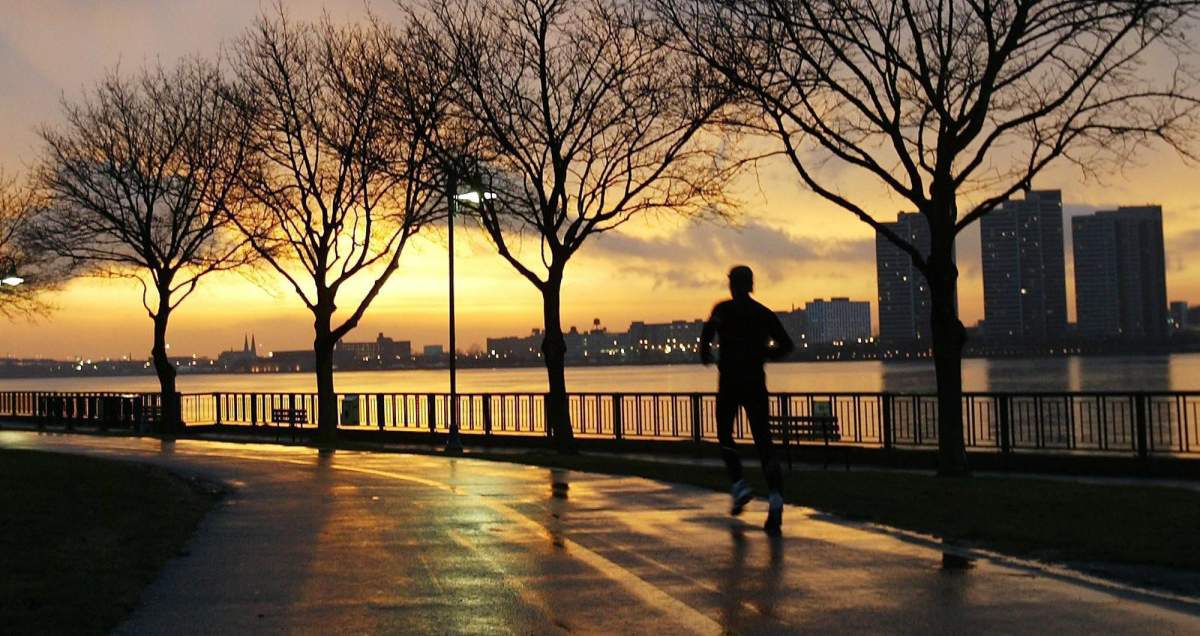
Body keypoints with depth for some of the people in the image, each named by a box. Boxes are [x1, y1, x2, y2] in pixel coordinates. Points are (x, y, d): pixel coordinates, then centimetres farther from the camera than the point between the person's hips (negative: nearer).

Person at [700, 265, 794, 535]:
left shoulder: (723, 309, -1)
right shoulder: (764, 313, 9)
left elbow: (708, 330, -17)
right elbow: (786, 345, 7)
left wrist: (705, 353, 2)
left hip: (730, 381, -3)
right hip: (756, 383, 3)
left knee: (725, 436, 16)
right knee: (763, 441, 2)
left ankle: (739, 485, -2)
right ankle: (775, 497, -14)